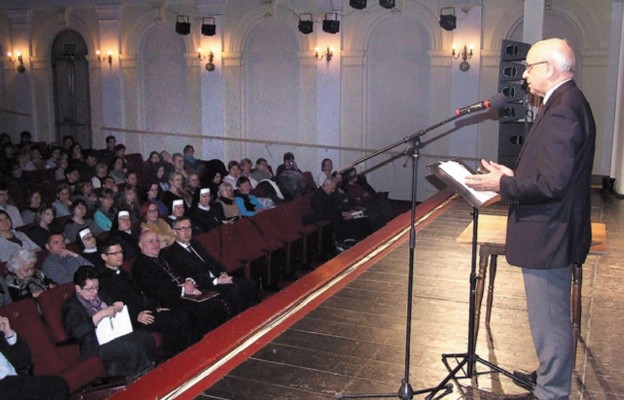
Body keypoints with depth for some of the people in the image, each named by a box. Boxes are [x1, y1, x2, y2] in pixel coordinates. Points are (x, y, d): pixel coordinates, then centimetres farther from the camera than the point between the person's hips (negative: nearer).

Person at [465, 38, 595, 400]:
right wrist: (515, 176, 10)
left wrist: (503, 185, -15)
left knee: (550, 323, 2)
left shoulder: (562, 110, -21)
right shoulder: (569, 103, 13)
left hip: (548, 236, -11)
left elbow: (552, 184, -26)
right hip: (553, 234, 11)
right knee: (553, 321, 22)